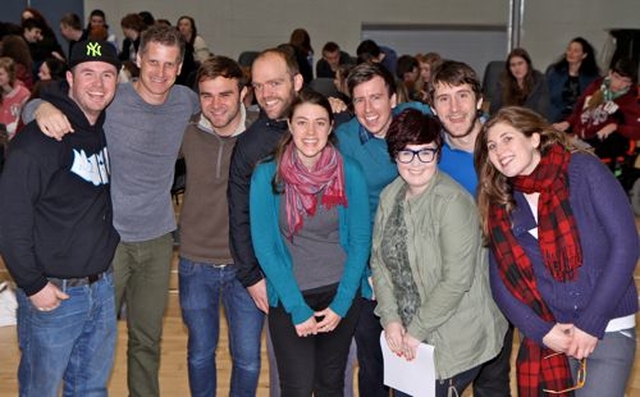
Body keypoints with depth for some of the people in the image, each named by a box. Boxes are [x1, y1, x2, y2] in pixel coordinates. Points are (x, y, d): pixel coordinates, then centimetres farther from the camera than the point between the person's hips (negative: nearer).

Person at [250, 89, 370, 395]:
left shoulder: (349, 173, -5)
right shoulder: (267, 175, -9)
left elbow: (360, 240, -2)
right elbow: (265, 246, -9)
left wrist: (341, 304, -8)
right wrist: (297, 308, -12)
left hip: (341, 293, 2)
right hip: (289, 298, -1)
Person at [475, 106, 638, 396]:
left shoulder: (583, 169, -6)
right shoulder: (500, 204, 4)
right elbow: (501, 281, 4)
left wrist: (591, 324, -12)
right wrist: (542, 331, -10)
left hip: (609, 329, -3)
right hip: (547, 337, 3)